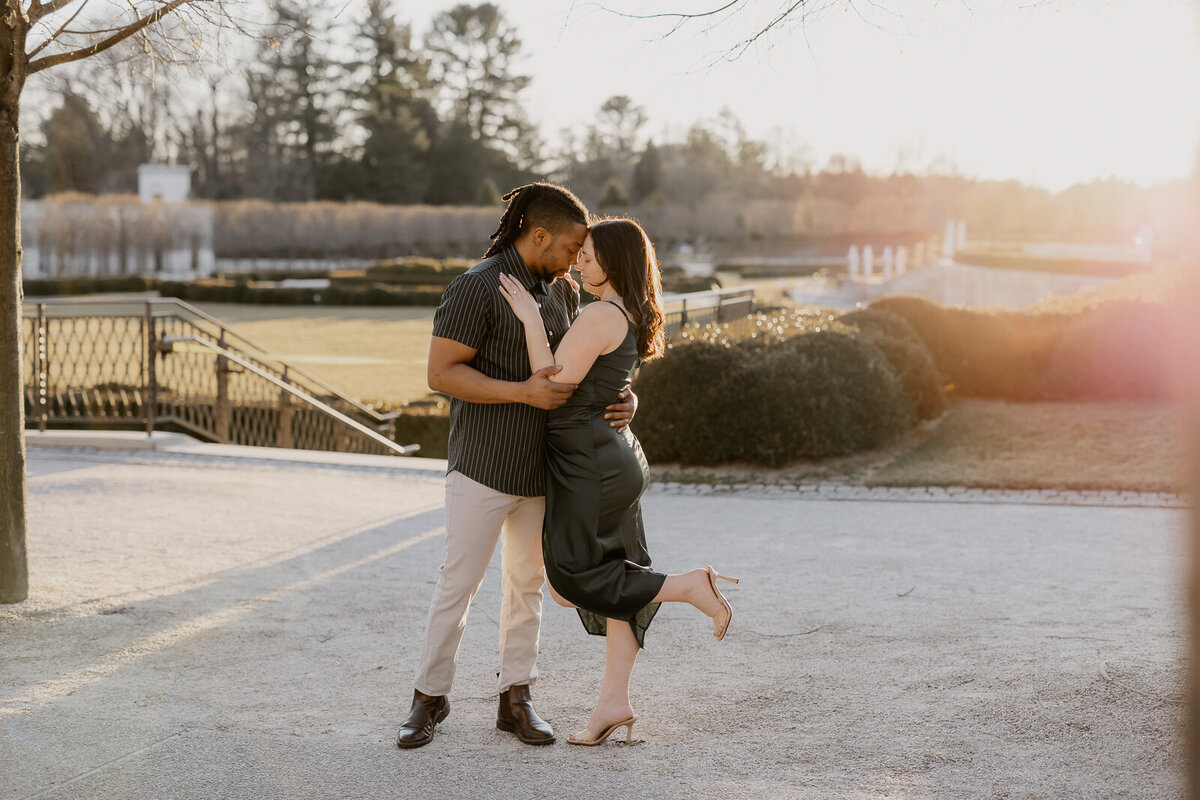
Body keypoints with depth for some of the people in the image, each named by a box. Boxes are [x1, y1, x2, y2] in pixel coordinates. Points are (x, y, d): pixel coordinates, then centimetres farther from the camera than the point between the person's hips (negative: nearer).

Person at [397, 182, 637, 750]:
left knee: (527, 581, 11)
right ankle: (429, 698, 12)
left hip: (541, 464, 7)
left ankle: (516, 701, 19)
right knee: (459, 582, -1)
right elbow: (441, 373, -18)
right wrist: (523, 392, -25)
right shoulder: (476, 287, -14)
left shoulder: (561, 293, 9)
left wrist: (624, 397, -3)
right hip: (483, 463, -7)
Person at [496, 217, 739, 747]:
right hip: (617, 459, 10)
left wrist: (531, 318, -17)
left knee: (574, 581, -1)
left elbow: (554, 385, -18)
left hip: (590, 464, -10)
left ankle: (693, 586, -3)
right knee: (614, 576, 9)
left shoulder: (600, 317, -19)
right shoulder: (632, 317, 11)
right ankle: (614, 702, 12)